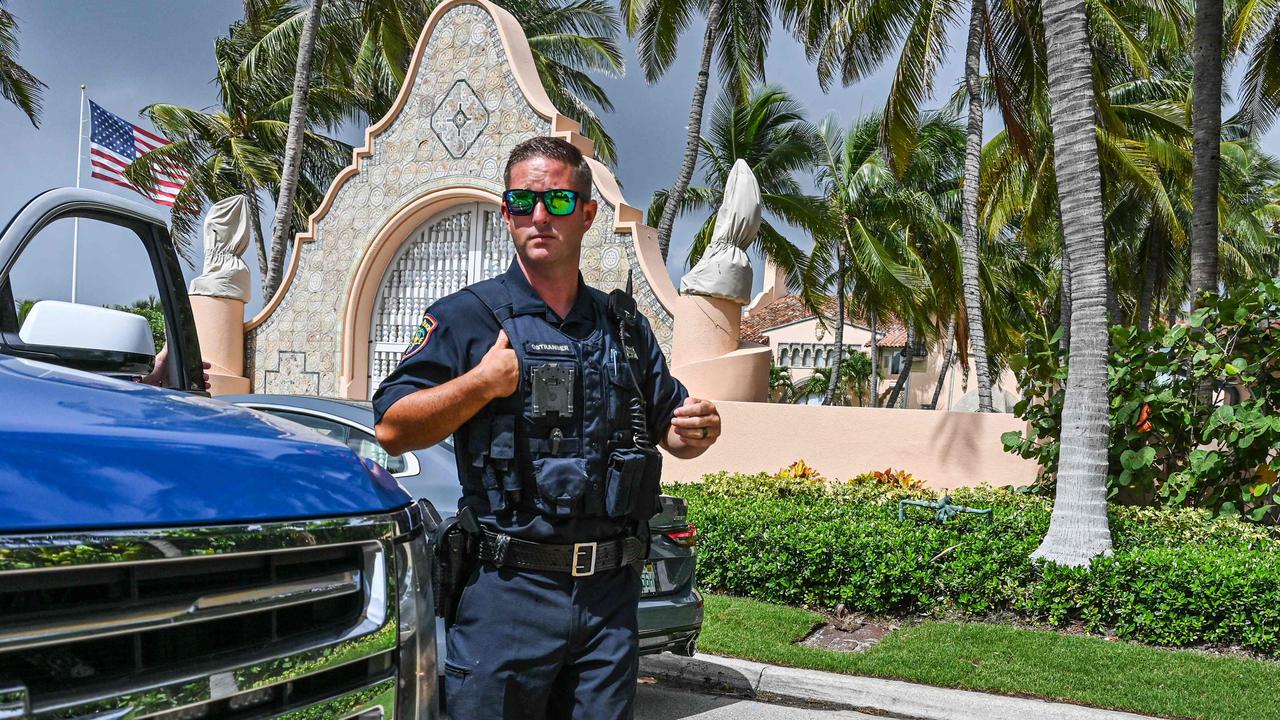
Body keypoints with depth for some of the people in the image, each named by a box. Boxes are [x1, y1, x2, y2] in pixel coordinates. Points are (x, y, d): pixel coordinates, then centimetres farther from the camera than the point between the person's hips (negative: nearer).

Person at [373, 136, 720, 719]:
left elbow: (669, 427, 21)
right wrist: (483, 382, -15)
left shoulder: (625, 326, 14)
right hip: (509, 588, -4)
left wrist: (697, 431, -1)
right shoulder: (467, 317, 0)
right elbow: (391, 430, -6)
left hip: (611, 592, 4)